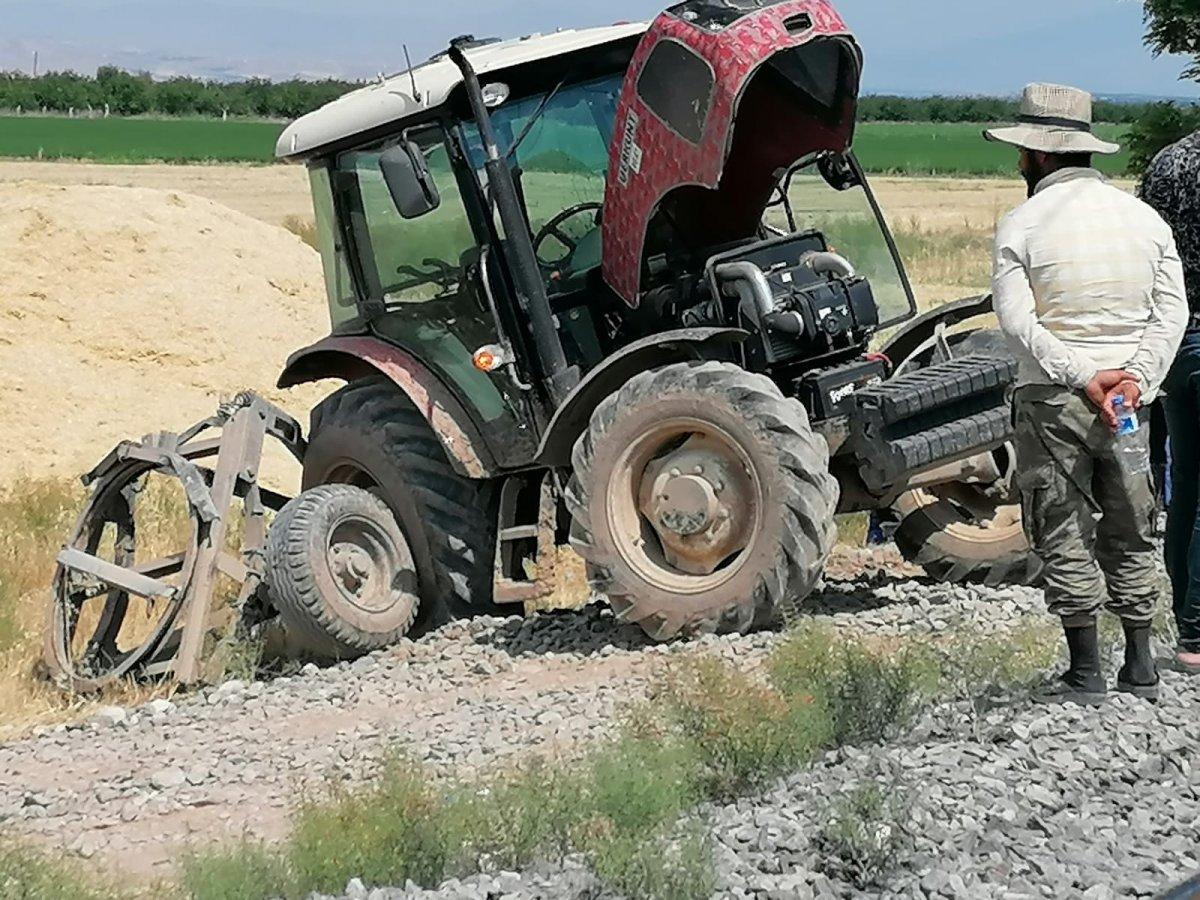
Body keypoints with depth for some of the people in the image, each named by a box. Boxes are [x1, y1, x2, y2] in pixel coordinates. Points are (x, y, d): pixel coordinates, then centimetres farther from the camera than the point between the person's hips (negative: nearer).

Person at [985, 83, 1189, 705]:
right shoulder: (1145, 218, 7)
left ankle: (1086, 675, 5)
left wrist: (1082, 376, -17)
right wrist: (1136, 378, -9)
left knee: (1065, 538, 3)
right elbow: (1171, 313, -1)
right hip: (1129, 400, 4)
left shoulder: (1021, 224, -6)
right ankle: (1140, 669, 17)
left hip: (1052, 401, -4)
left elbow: (1016, 321, -15)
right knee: (1129, 536, 14)